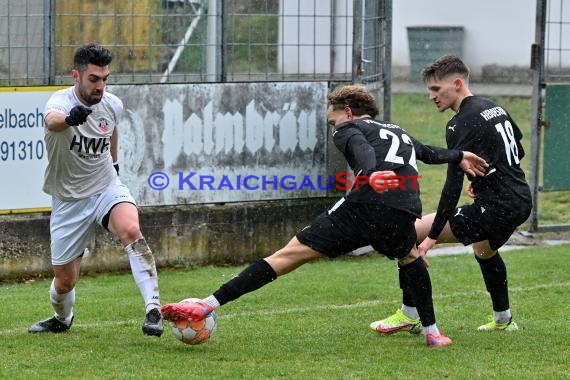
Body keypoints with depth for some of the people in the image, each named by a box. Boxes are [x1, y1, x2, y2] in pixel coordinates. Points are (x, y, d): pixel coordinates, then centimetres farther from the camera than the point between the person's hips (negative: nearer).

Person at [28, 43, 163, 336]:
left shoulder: (113, 105, -5)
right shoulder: (61, 101, -21)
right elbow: (52, 120, -49)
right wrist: (69, 118, -71)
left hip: (107, 188, 2)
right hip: (69, 200, -2)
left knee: (131, 230, -33)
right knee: (65, 280, 6)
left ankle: (153, 309, -33)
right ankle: (62, 319, 43)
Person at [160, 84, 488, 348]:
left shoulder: (349, 128, 18)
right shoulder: (398, 132, 36)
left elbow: (362, 148, -6)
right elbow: (428, 153, 54)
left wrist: (372, 173, -28)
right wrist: (459, 156, 76)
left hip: (364, 207, -4)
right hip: (404, 214, 5)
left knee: (288, 255, -5)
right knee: (410, 258, 39)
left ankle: (207, 306, -10)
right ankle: (432, 332, 35)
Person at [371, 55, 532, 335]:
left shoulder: (461, 125, -15)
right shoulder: (495, 108, 12)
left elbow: (453, 185, -21)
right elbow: (518, 152, 25)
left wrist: (432, 237, -21)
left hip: (495, 207, -10)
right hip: (521, 201, 10)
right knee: (485, 250, 40)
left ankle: (409, 314, -2)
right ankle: (503, 320, 48)